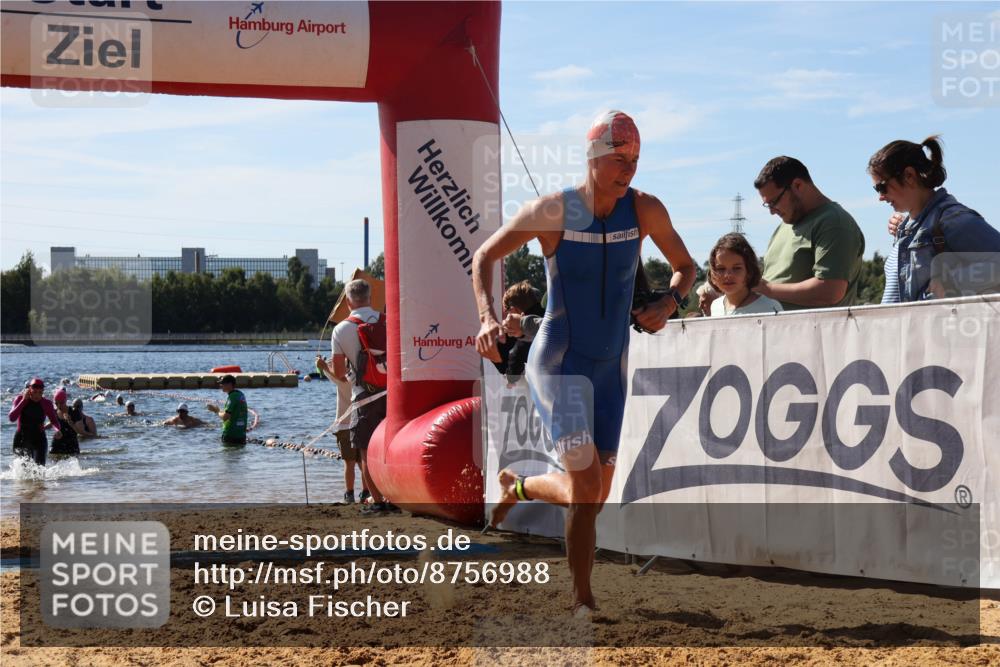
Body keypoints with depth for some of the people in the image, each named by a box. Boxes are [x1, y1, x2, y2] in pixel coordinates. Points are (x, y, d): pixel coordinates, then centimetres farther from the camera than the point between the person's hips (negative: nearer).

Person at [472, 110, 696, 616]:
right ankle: (583, 600, 3)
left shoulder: (645, 210, -5)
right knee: (586, 488, -15)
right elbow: (484, 257, -1)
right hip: (558, 364, -5)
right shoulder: (553, 211, -14)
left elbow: (686, 267, 10)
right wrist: (488, 317, -18)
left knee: (596, 493, 11)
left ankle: (517, 487, 42)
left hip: (611, 366, 5)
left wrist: (670, 302, -12)